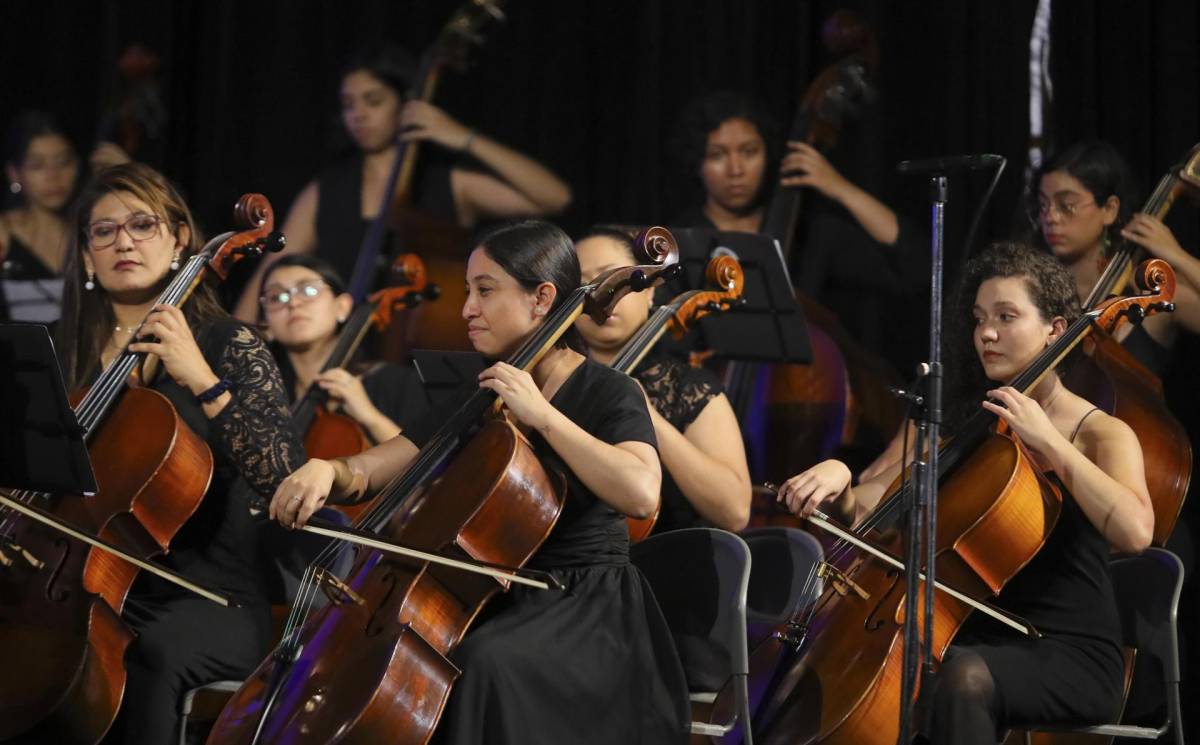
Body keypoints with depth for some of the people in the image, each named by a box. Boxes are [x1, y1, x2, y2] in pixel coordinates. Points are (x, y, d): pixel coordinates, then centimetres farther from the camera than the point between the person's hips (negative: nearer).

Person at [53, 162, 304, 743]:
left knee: (144, 658, -36)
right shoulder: (70, 355, 13)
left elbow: (284, 479, -14)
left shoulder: (229, 346, 0)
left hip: (205, 603, -3)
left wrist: (203, 381, -21)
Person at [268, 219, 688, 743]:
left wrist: (541, 414, -23)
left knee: (487, 661, -35)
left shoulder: (608, 393, -6)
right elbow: (371, 470, 10)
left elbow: (641, 493, -27)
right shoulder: (476, 398, 12)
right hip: (494, 600, 6)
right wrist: (327, 470, -14)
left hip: (586, 609, -6)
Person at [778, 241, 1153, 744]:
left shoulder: (1102, 435, -2)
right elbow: (864, 512, 9)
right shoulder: (965, 428, 15)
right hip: (976, 639, 5)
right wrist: (837, 477, -13)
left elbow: (1134, 531, -23)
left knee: (964, 675, -35)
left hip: (1072, 658, -5)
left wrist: (1048, 441, -21)